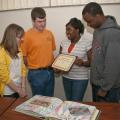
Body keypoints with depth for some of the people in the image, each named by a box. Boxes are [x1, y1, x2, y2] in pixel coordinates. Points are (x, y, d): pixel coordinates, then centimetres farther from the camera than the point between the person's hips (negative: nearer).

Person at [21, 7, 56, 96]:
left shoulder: (49, 33, 5)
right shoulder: (27, 35, -12)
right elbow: (23, 56, -8)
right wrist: (33, 67, -5)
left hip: (50, 72, 5)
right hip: (36, 73, -5)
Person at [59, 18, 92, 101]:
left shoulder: (87, 42, -12)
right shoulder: (64, 42, 4)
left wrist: (83, 63, -28)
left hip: (80, 78, -5)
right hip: (66, 77, 5)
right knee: (69, 101, 15)